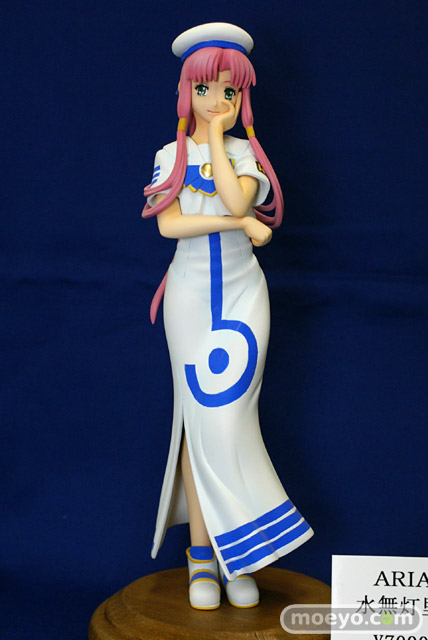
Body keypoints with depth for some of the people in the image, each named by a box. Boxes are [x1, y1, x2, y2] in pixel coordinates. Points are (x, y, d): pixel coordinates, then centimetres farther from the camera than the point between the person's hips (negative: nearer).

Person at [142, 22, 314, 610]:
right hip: (191, 294, 1)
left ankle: (238, 556, 8)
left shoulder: (248, 152, 3)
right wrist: (241, 224, -16)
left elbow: (235, 199, -19)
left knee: (232, 418, -3)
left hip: (242, 292, 0)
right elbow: (169, 224, -11)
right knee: (198, 418, 0)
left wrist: (216, 136, -9)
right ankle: (204, 555, 9)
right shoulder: (171, 155, 5)